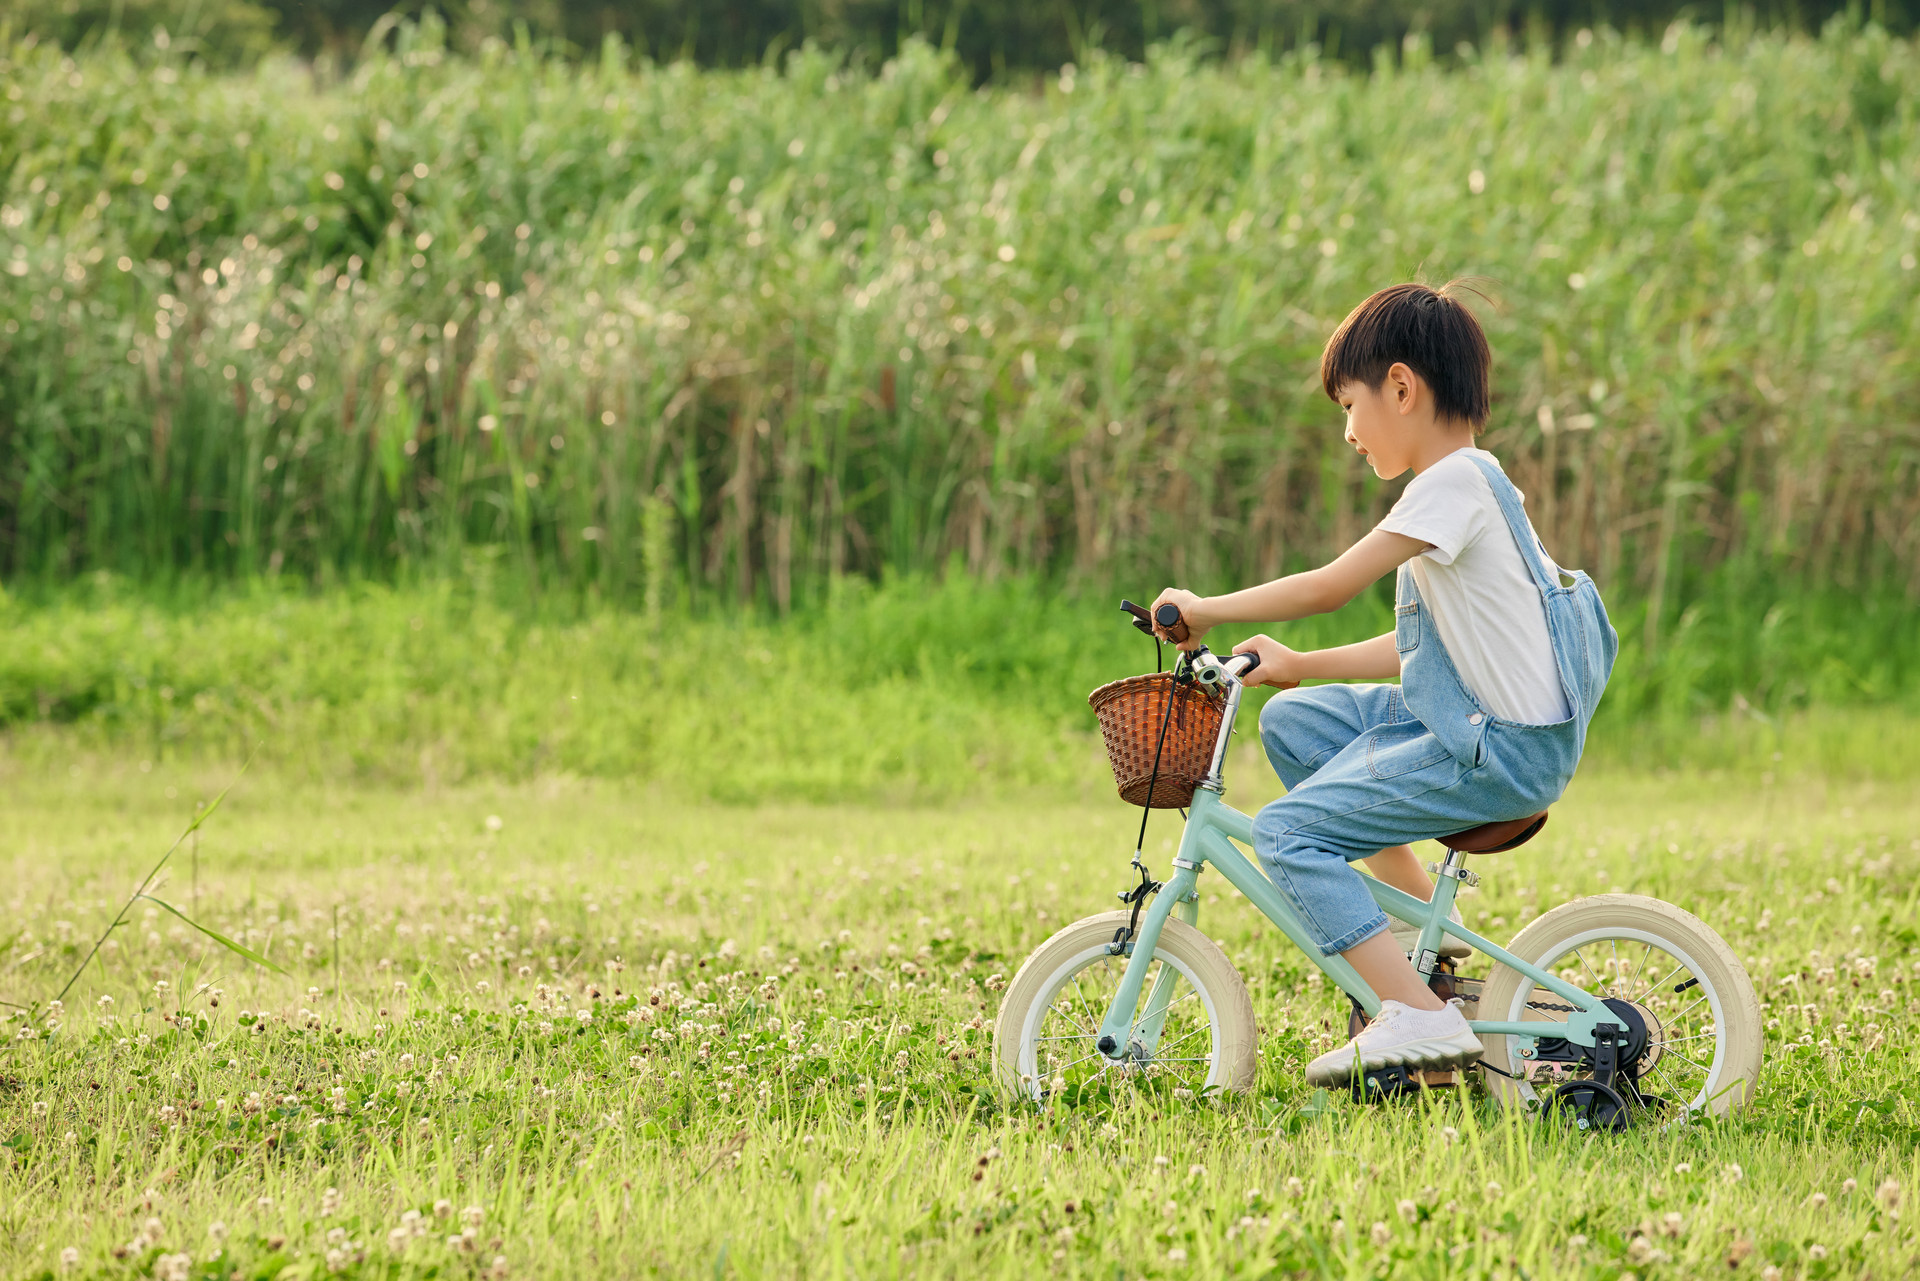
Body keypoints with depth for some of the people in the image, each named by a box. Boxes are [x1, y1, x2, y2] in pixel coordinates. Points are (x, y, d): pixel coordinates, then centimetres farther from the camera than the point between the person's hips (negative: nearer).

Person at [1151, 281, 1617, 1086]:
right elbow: (1420, 646, 19)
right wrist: (1297, 665, 15)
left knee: (1286, 832, -13)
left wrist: (1204, 609, -7)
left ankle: (1420, 1015, -19)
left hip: (1502, 749, -10)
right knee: (1294, 722, 17)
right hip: (1466, 719, 10)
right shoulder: (1470, 485, 16)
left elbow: (1328, 589, -18)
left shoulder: (1454, 485, -15)